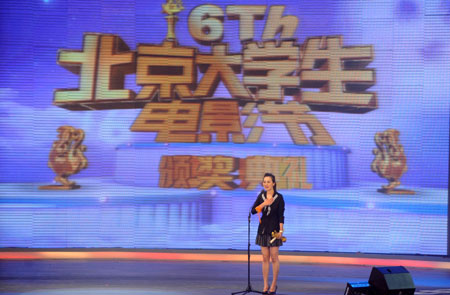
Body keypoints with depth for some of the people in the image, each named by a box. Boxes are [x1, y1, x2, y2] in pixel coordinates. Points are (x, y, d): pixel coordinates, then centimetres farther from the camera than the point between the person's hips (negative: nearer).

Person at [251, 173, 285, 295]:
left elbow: (281, 215, -7)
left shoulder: (279, 197, -5)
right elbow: (253, 210, -1)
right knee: (265, 258, 5)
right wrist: (263, 204, -14)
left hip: (274, 228, -3)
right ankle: (265, 285, 9)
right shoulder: (261, 196, 5)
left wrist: (280, 230, -14)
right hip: (263, 228, 3)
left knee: (274, 257, 1)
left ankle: (274, 284, 11)